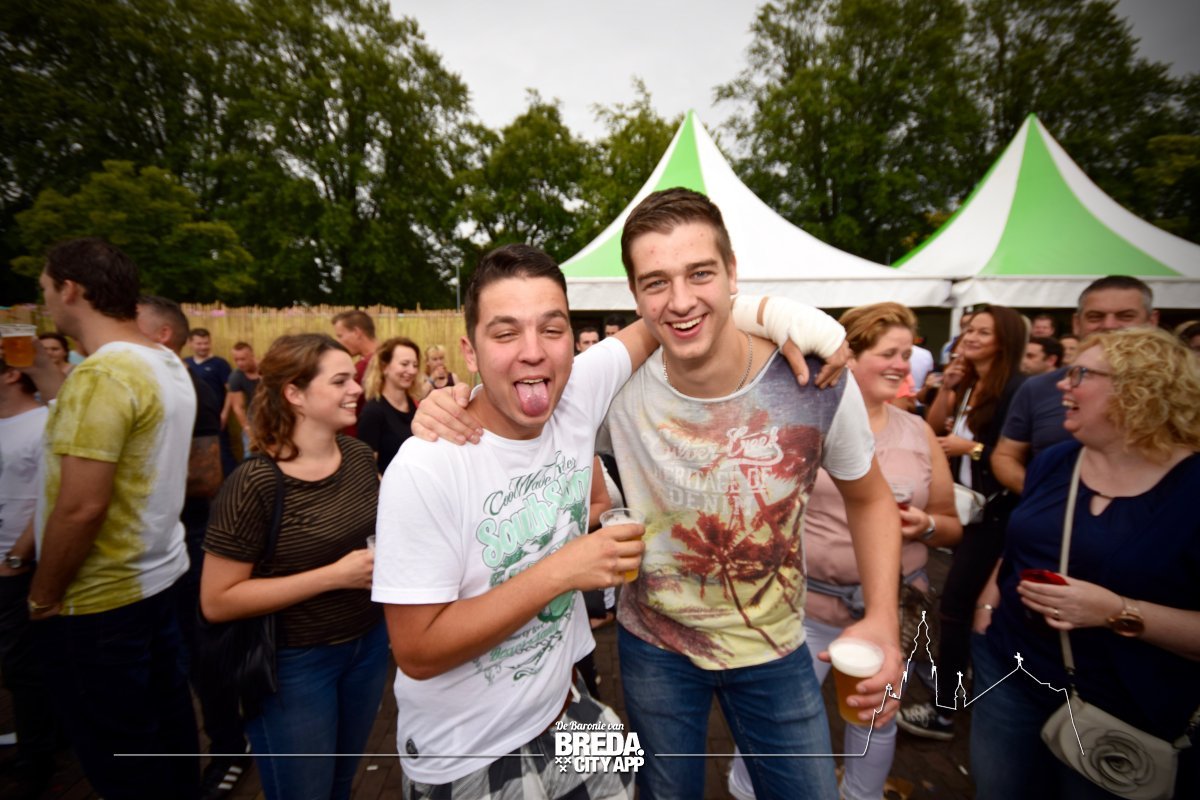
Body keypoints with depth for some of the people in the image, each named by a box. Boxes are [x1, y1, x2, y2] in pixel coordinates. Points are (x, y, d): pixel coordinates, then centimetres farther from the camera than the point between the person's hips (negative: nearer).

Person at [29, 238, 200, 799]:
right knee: (166, 716, 22)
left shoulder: (99, 377, -22)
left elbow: (80, 507, -24)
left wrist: (43, 596, -8)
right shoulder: (169, 366, 5)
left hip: (99, 600, -8)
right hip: (161, 574, 8)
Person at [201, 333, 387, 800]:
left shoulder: (360, 456, -4)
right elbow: (217, 602, -20)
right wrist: (334, 575, -25)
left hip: (368, 644, 6)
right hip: (292, 663, -5)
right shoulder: (255, 484, -22)